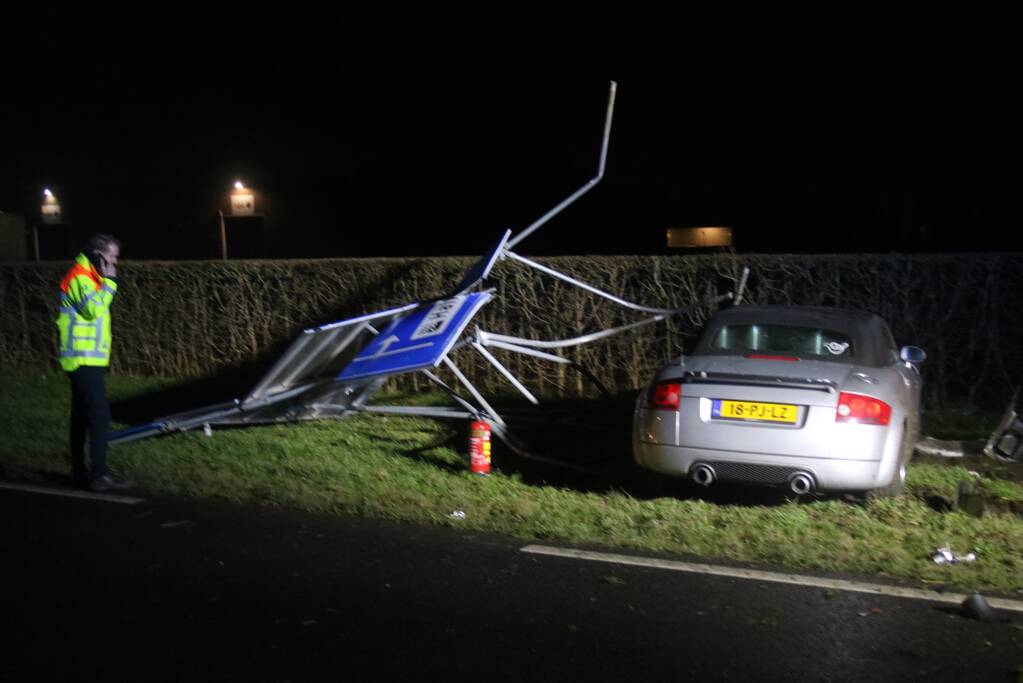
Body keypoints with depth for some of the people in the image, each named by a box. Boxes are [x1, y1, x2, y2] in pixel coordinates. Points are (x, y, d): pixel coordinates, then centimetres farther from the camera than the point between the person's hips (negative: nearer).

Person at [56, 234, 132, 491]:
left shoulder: (88, 276, 18)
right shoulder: (80, 277, -13)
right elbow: (94, 310, -23)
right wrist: (108, 281, -18)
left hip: (85, 358, 10)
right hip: (84, 359, -10)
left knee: (82, 415, 12)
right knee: (99, 414, -13)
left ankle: (80, 472, 17)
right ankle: (99, 475, -13)